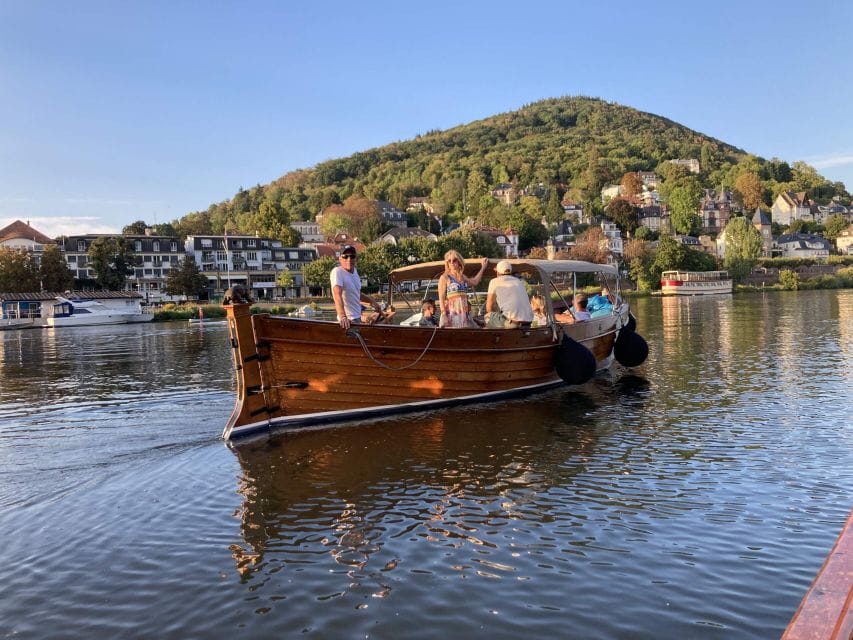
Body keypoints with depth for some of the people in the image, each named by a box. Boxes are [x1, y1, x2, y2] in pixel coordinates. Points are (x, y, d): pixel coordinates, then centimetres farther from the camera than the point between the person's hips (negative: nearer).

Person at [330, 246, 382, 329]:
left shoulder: (354, 271, 9)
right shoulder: (337, 272, -17)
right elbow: (337, 295, -32)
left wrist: (371, 301, 28)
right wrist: (342, 316, -44)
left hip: (358, 317, 8)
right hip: (348, 320, -8)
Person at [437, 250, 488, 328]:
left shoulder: (463, 277, 17)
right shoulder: (444, 277, -1)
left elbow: (475, 282, 37)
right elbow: (441, 298, -7)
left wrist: (483, 267, 43)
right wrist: (443, 314, -18)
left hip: (464, 315, 6)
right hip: (451, 314, -6)